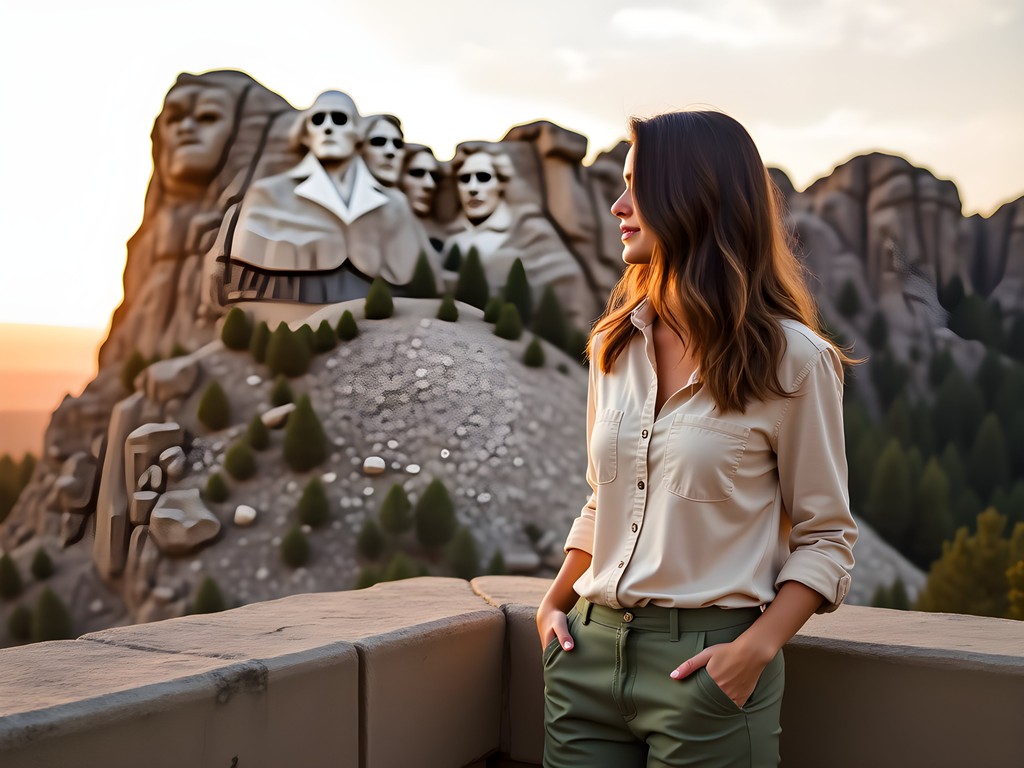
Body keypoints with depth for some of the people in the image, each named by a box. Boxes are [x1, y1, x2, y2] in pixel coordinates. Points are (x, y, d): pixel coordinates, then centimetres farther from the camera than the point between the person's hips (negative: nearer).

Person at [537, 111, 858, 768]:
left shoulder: (791, 357, -8)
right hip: (591, 650, 5)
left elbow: (825, 536, -4)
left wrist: (756, 649, -16)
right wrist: (555, 602, 5)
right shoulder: (617, 344, 7)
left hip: (707, 660, -4)